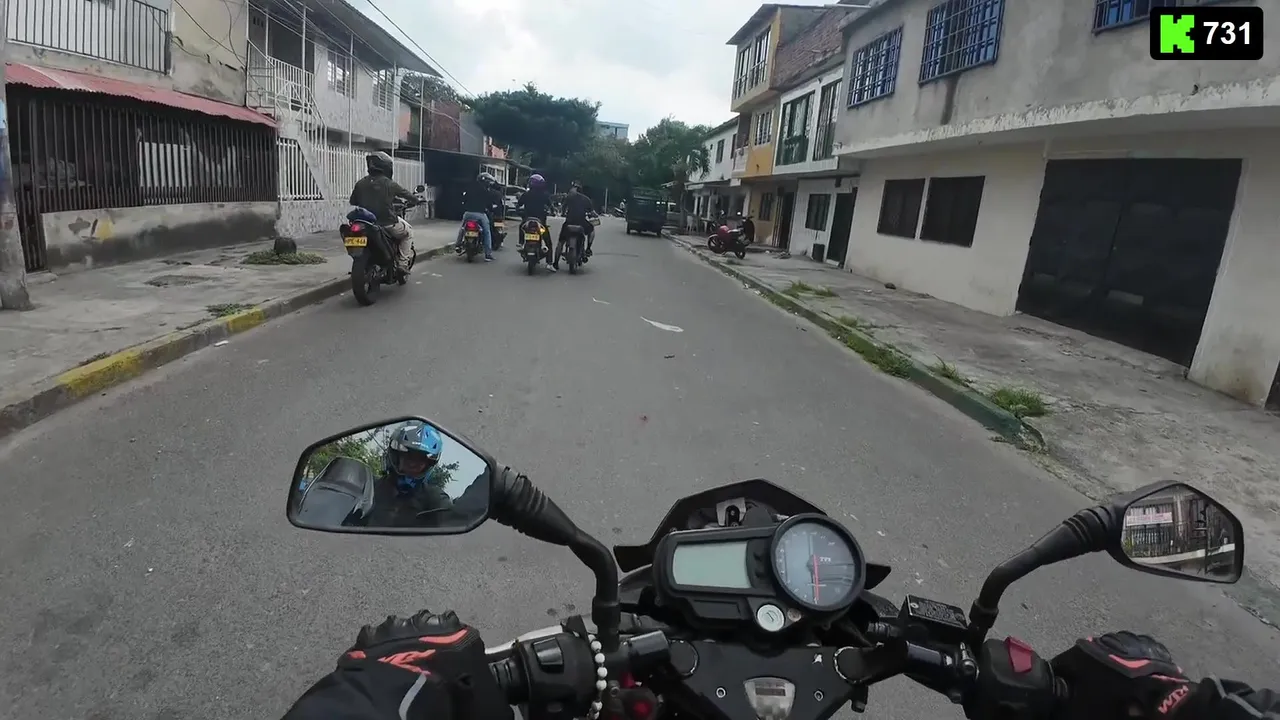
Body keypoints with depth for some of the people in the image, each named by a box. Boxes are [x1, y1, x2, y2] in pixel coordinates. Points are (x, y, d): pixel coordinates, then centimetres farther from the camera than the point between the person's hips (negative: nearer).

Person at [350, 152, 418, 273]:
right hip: (388, 223, -4)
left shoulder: (360, 183, 3)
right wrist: (416, 200, 28)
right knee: (408, 232, 21)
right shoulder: (389, 184, -8)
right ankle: (403, 264, 11)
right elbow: (406, 194, 6)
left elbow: (353, 201, 11)